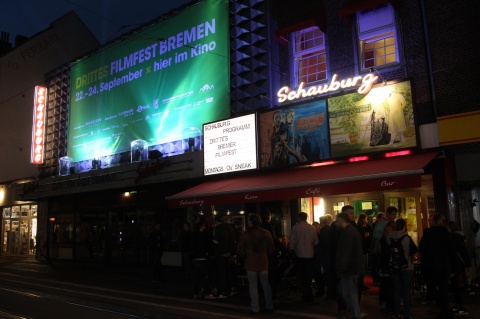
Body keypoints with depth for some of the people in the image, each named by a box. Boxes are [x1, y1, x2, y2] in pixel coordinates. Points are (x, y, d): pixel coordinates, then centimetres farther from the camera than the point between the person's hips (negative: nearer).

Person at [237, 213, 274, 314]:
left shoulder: (245, 234, -11)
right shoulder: (266, 233, -3)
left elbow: (239, 251, -8)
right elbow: (271, 249, 4)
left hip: (251, 263, -3)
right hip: (263, 262, 3)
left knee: (253, 286, 6)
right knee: (265, 284, 14)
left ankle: (255, 308, 9)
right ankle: (269, 306, 18)